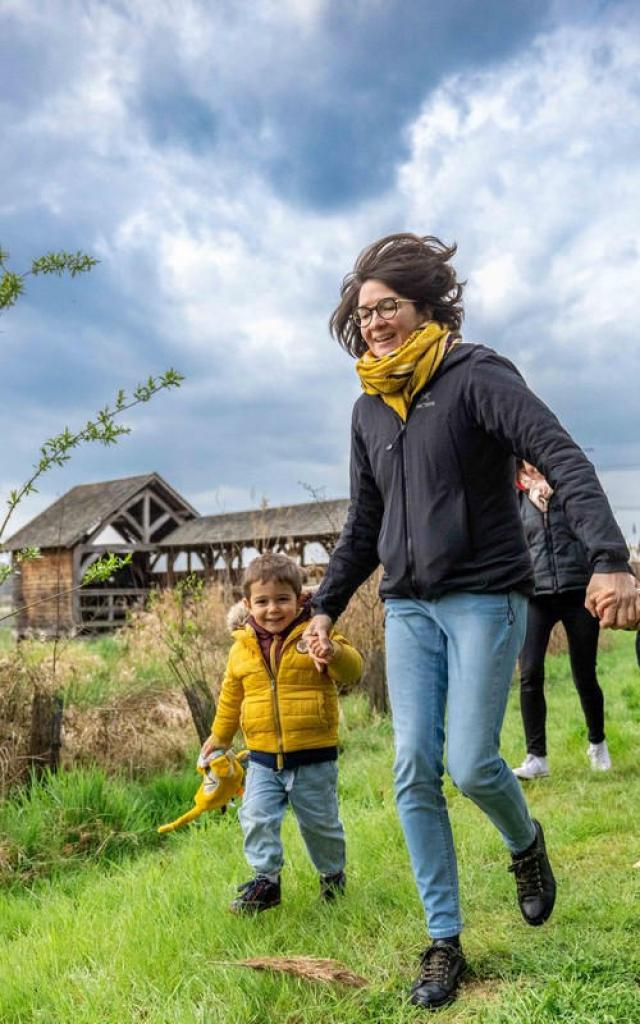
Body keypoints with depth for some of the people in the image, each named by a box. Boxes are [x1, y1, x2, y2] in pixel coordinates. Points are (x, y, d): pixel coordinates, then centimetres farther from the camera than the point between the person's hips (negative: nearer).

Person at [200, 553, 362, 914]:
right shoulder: (242, 648, 3)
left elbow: (352, 671, -17)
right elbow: (231, 696, 17)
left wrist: (334, 653, -38)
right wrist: (219, 737, 24)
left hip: (314, 756, -2)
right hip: (263, 758, 3)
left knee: (320, 822, 13)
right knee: (256, 818, -5)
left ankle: (333, 874, 37)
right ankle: (266, 879, 15)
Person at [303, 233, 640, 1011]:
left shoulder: (476, 376, -8)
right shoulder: (369, 409, 11)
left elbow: (562, 458, -20)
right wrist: (326, 605, 14)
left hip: (484, 597, -5)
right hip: (408, 608, 6)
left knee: (471, 764, -8)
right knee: (414, 773, 0)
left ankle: (525, 846, 28)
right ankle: (444, 944, 14)